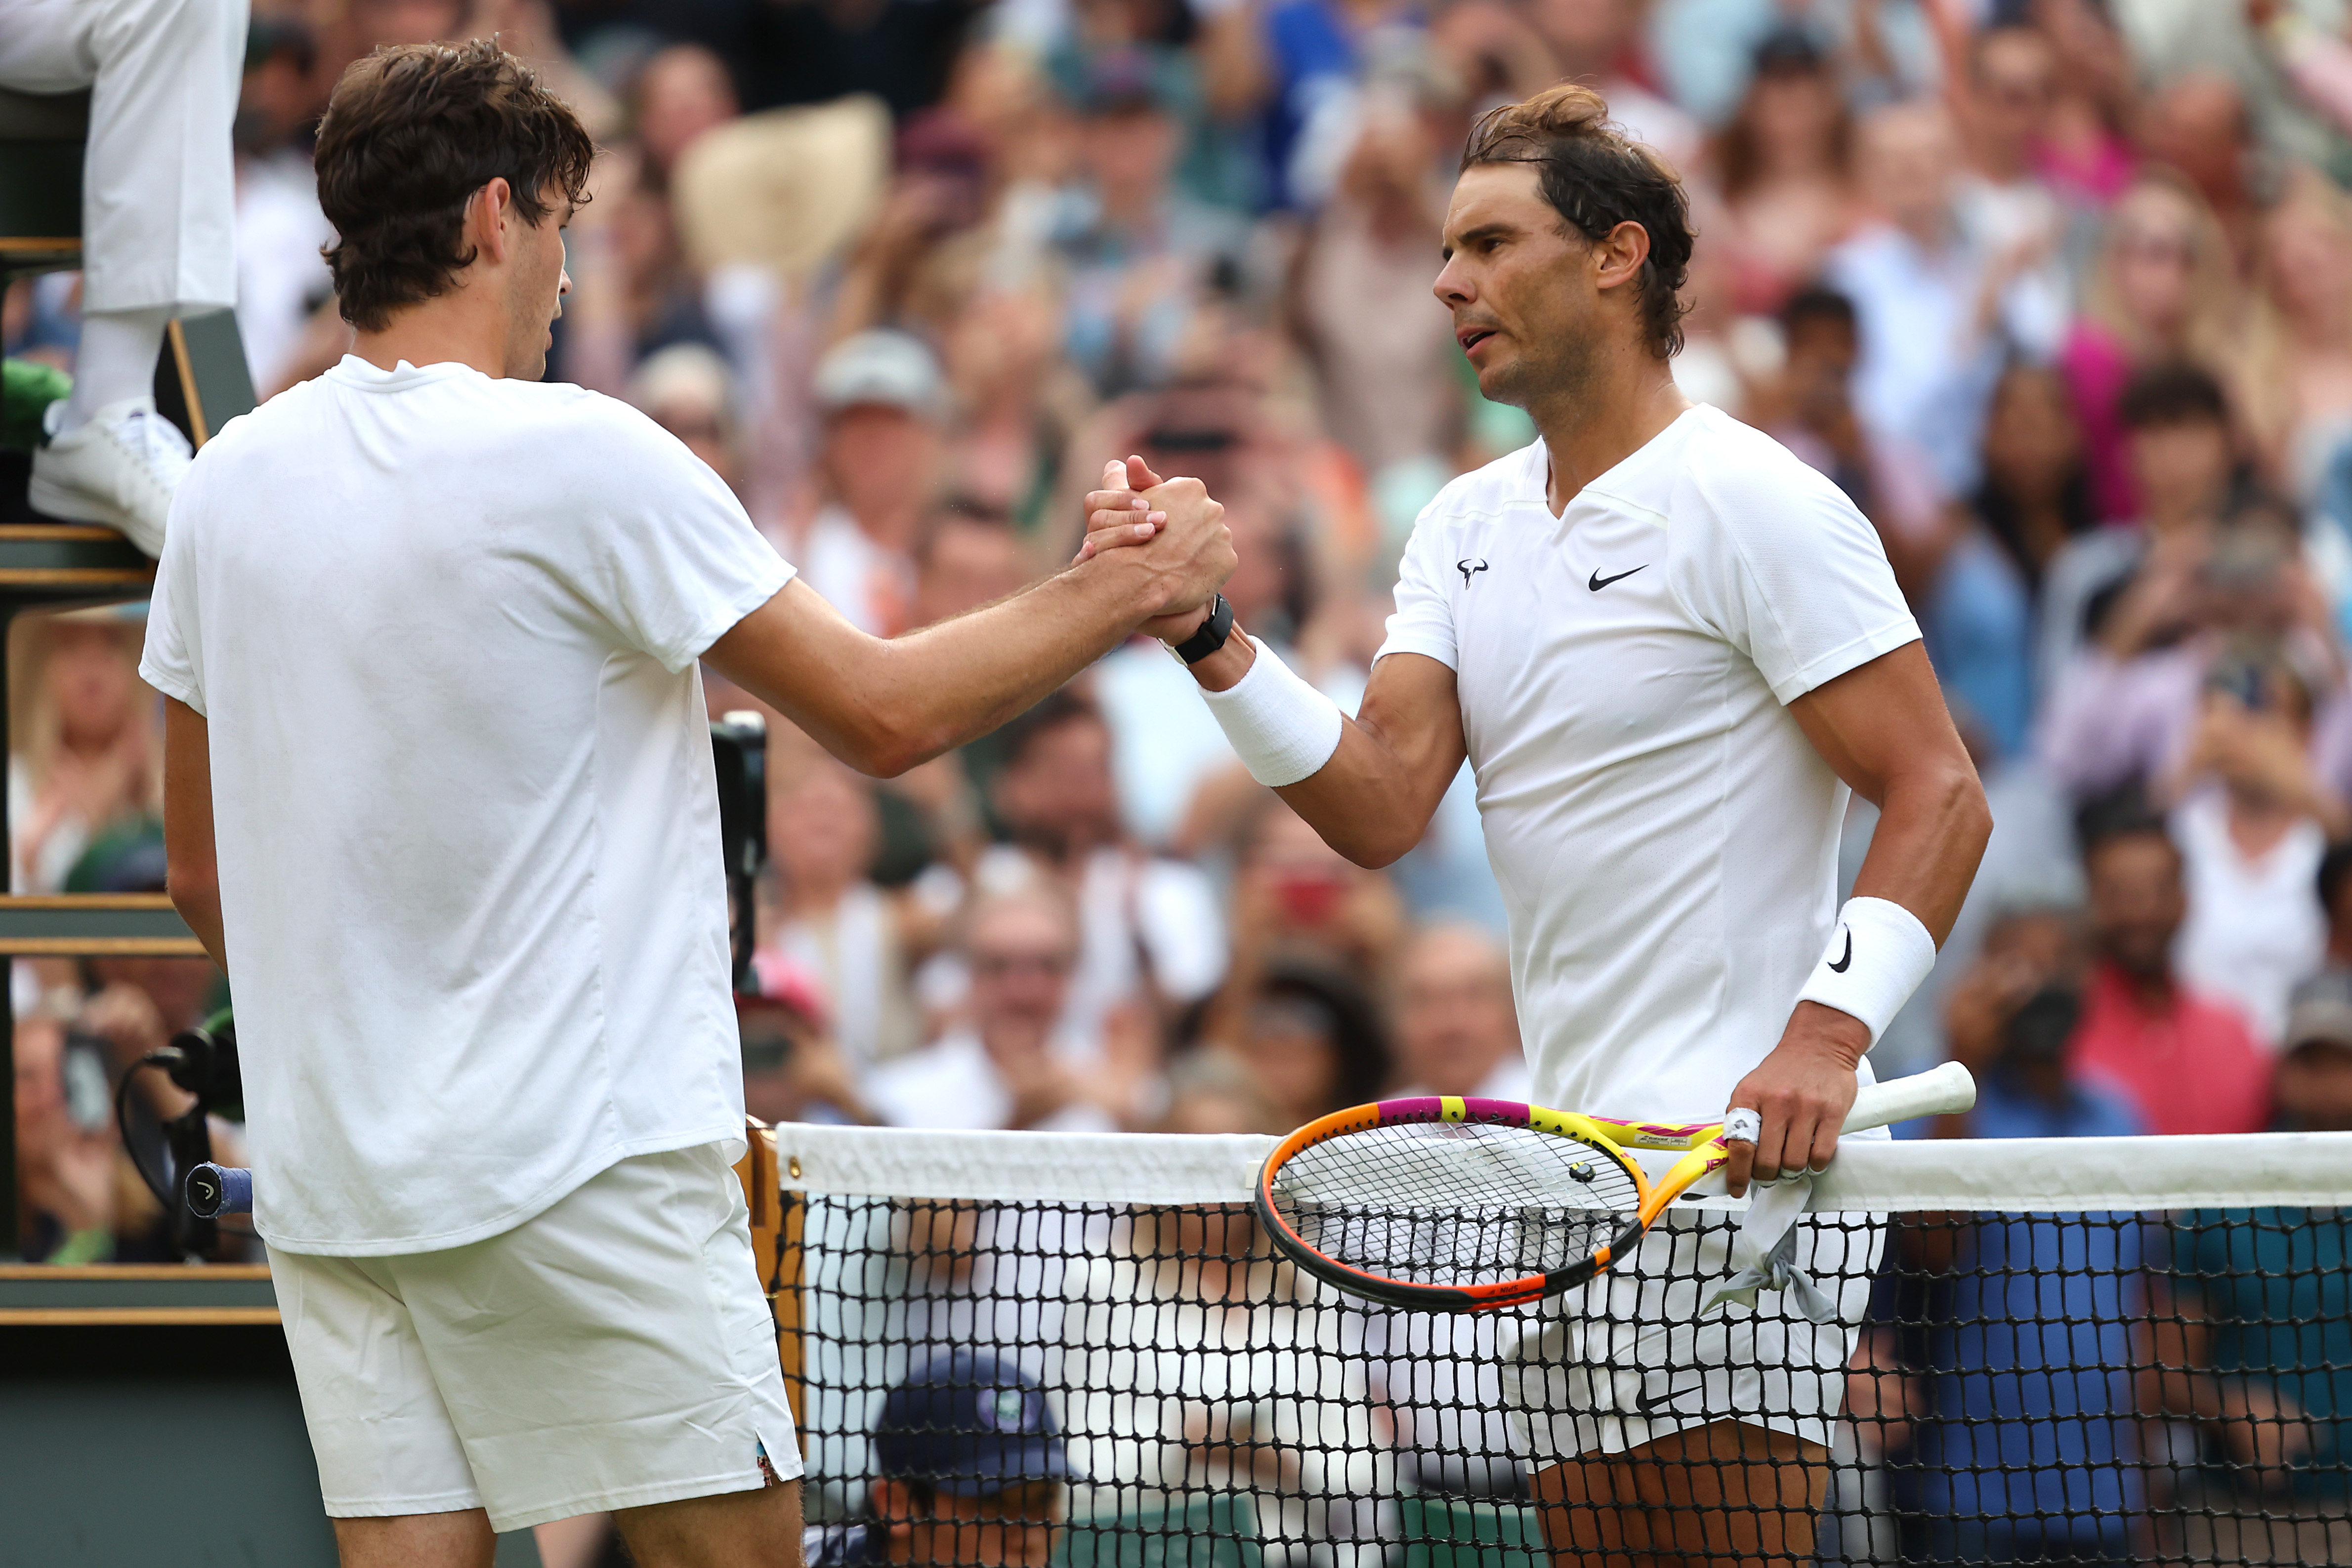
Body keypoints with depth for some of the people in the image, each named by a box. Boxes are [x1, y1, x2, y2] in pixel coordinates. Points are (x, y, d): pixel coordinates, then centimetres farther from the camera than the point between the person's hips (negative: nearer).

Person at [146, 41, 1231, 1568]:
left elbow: (204, 875, 15)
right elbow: (887, 713, -7)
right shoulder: (580, 460, -12)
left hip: (325, 1171, 6)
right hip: (580, 1158, -6)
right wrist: (1128, 588, 6)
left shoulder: (231, 482, 7)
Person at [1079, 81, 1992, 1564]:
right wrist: (1206, 635, -10)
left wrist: (1830, 1026, -26)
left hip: (1750, 1149, -8)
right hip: (1572, 1156, 8)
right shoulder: (1468, 527, 15)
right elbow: (1380, 805, 3)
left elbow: (1941, 796, -13)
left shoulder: (1757, 504, -8)